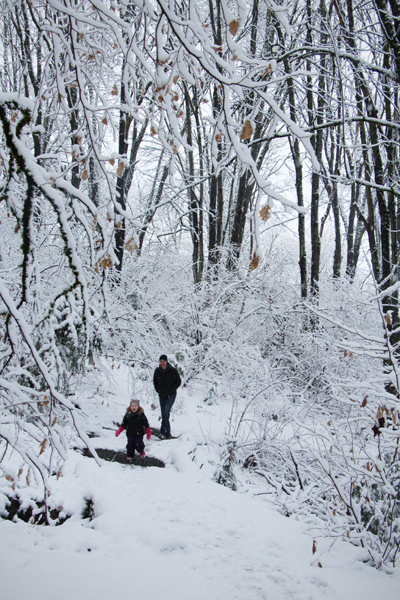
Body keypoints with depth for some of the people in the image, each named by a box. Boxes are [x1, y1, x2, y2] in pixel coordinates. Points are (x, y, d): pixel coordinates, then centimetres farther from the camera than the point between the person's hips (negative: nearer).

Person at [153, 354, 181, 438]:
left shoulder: (172, 370, -8)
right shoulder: (157, 371, 2)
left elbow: (178, 382, -1)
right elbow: (155, 382, 18)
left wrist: (171, 390, -9)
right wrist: (158, 390, 5)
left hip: (171, 395, -4)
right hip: (162, 395, 4)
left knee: (166, 412, -19)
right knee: (163, 414, 4)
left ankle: (163, 430, -16)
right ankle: (167, 433, 12)